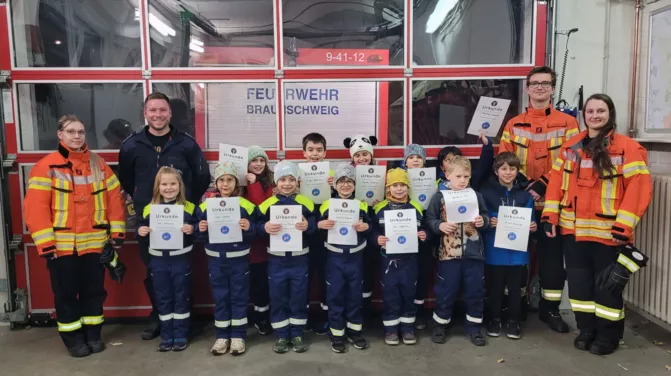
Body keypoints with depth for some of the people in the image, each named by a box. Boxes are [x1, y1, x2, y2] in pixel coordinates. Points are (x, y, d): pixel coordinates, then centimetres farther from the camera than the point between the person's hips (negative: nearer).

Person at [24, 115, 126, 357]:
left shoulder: (99, 165, 7)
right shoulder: (46, 167, -5)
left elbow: (114, 199, 7)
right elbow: (35, 208, -10)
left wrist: (117, 232, 2)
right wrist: (45, 243, -14)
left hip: (95, 243, 3)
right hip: (62, 245, -3)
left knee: (94, 290, 12)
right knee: (66, 293, 8)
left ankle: (93, 334, 28)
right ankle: (73, 338, 24)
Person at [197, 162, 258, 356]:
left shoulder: (246, 206, -8)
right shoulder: (205, 207, -1)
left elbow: (253, 235, -5)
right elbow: (202, 237, 5)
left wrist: (249, 228, -25)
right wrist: (201, 230, -17)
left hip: (239, 259, -2)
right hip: (216, 259, 2)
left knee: (239, 297, 8)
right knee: (220, 297, 11)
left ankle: (238, 335, 20)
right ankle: (222, 335, 24)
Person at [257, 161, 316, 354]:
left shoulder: (306, 203, -2)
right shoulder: (267, 204, -4)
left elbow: (316, 226, -2)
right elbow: (257, 226, -4)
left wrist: (308, 226, -23)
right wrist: (265, 228, -25)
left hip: (299, 258, 0)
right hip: (276, 259, 0)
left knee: (299, 296, 9)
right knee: (277, 297, 7)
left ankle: (297, 334, 24)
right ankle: (281, 335, 21)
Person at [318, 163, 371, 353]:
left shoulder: (362, 205, 3)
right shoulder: (326, 205, -1)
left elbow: (371, 227, 4)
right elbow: (317, 227, 2)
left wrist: (365, 227, -17)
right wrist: (320, 225, -20)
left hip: (355, 256, 2)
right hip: (335, 257, -1)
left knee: (355, 294, 10)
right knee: (335, 295, 4)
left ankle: (354, 331, 25)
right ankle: (337, 334, 16)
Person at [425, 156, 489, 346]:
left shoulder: (476, 196, 5)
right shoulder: (439, 197, -3)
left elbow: (485, 217, 12)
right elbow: (429, 220, -1)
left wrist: (483, 221, -10)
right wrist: (440, 226, -19)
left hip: (473, 252, 3)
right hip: (449, 252, -2)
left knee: (475, 292, 9)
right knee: (445, 292, 7)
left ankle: (474, 328, 25)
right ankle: (440, 326, 24)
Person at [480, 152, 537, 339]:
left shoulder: (525, 195, 7)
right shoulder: (486, 193, -2)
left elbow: (530, 221, 10)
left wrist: (533, 226, -11)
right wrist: (489, 223, -21)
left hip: (517, 251, 2)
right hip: (494, 251, -2)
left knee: (515, 288, 10)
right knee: (494, 288, 8)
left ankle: (513, 322, 25)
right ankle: (495, 320, 24)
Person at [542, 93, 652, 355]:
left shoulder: (628, 148, -6)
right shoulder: (570, 147, 8)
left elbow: (638, 189, -11)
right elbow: (557, 183, 9)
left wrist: (624, 226, -16)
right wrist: (550, 215, 1)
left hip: (608, 232, -4)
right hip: (573, 229, 4)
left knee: (608, 285, 6)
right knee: (579, 282, 12)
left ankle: (608, 335, 24)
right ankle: (586, 329, 29)